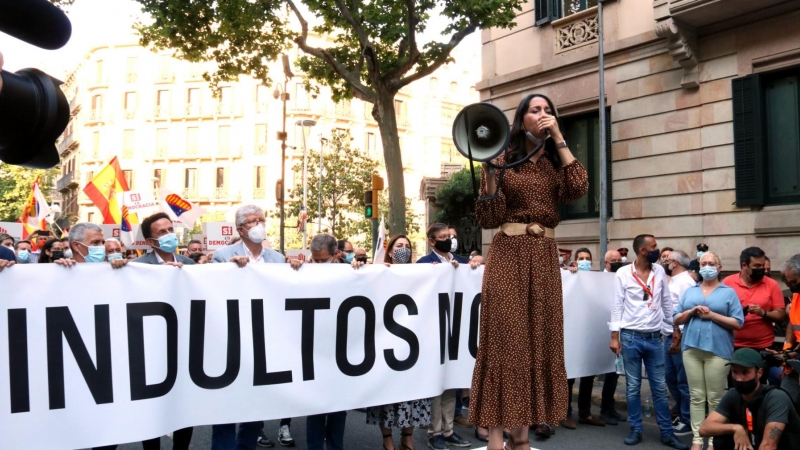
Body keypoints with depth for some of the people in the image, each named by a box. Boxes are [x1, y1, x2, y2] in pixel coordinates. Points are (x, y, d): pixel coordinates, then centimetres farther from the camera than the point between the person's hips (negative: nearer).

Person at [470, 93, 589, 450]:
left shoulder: (556, 164, 14)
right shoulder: (503, 160, 2)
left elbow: (579, 188, -9)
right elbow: (488, 219, -5)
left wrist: (558, 137, -6)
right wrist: (490, 173, -17)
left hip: (545, 257, 5)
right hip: (509, 254, -5)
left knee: (538, 339, 5)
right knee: (504, 337, -7)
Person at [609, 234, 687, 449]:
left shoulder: (659, 271, 4)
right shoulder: (623, 273, -6)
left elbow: (667, 302, 11)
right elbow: (617, 305, -5)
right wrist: (614, 336, -7)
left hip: (654, 338, 3)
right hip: (631, 337, -3)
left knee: (659, 387, 9)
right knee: (633, 387, 7)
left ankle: (667, 433, 17)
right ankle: (636, 430, 18)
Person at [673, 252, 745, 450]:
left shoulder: (729, 292, 4)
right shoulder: (690, 291, 15)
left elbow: (738, 323, -3)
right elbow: (676, 319, 12)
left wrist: (712, 315, -12)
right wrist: (692, 311, -6)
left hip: (717, 350, -3)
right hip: (692, 348, 3)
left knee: (715, 398, 1)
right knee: (696, 396, 6)